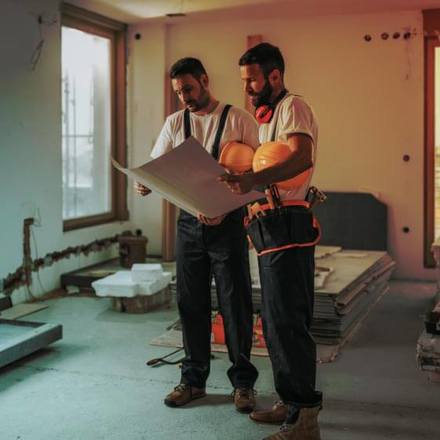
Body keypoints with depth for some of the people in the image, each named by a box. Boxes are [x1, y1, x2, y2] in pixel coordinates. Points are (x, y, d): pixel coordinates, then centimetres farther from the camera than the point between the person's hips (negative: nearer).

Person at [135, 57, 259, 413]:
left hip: (228, 223, -4)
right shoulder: (175, 123, 10)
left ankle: (243, 382, 18)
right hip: (189, 222, 4)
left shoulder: (238, 119, -2)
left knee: (235, 303, 2)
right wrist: (145, 184, -18)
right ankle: (194, 379, 25)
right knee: (191, 303, 10)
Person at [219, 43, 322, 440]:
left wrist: (250, 180, -40)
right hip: (271, 230, 10)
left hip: (288, 228, -10)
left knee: (286, 322, -10)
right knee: (277, 321, 15)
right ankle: (291, 402, 26)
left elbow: (302, 157, -27)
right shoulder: (267, 117, 23)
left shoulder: (292, 107, -8)